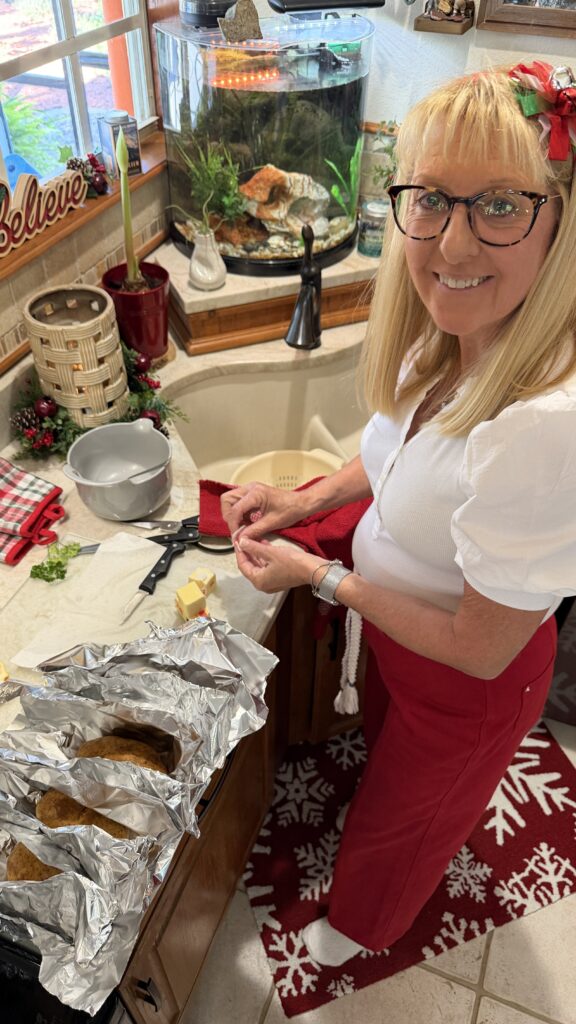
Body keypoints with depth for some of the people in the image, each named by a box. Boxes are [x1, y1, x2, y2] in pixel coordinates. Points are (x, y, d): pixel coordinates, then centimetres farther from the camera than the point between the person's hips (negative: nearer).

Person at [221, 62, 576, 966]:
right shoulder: (450, 338, -17)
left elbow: (479, 648, -29)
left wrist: (319, 576, -21)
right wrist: (309, 498, -8)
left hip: (466, 684, -6)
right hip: (393, 623, 7)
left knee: (399, 814, 25)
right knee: (385, 745, 36)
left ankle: (361, 928, 63)